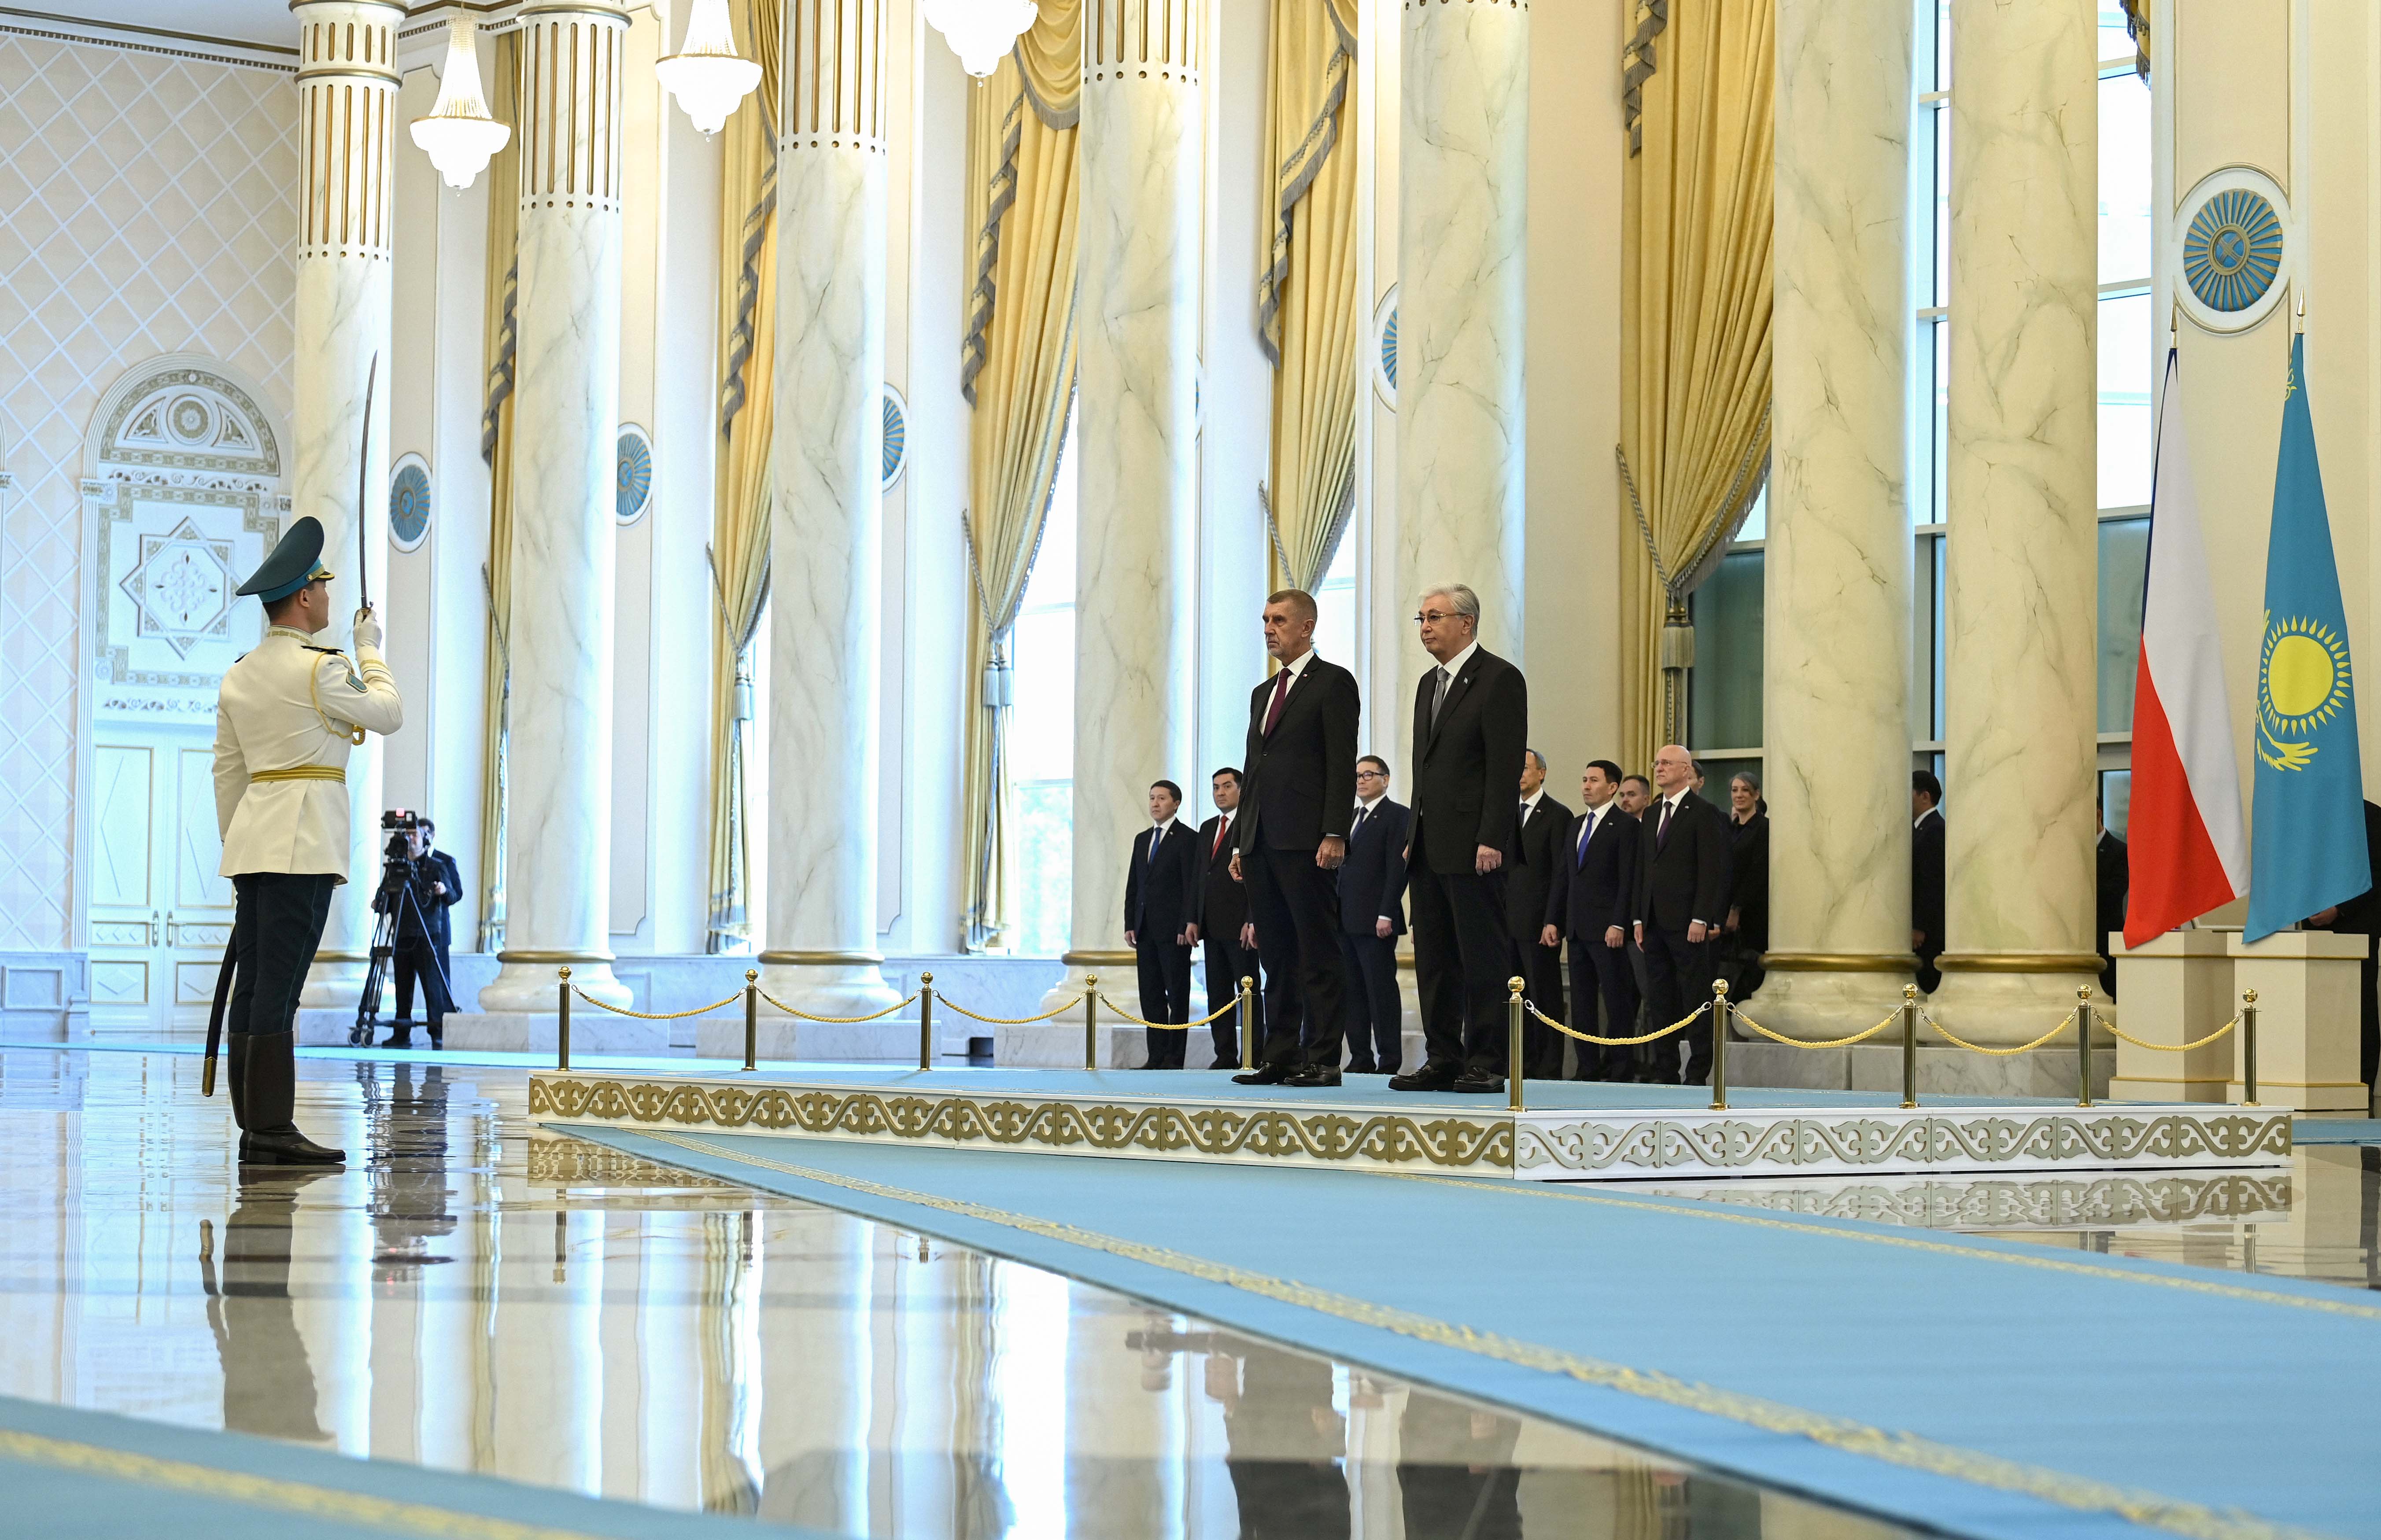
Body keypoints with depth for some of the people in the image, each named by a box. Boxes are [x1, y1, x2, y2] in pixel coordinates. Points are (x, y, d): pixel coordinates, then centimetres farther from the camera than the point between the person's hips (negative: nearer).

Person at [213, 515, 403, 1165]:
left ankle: (252, 1129, 8)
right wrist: (371, 649, 18)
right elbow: (389, 715, 3)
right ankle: (273, 1128, -12)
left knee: (252, 984, 6)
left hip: (252, 838, 8)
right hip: (305, 841, -8)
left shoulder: (238, 675, 13)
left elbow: (227, 771, 16)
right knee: (279, 986, -10)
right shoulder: (322, 669, -10)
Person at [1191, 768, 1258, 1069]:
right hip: (1212, 925, 7)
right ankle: (1225, 1055, 9)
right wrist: (1194, 919, 12)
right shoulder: (1207, 829, 19)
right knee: (1218, 993, 6)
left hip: (1240, 924, -7)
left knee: (1248, 991, -5)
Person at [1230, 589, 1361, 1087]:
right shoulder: (1263, 693, 22)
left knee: (1318, 954, -6)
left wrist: (1335, 835, -18)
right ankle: (1281, 1057, 11)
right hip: (1262, 842, 8)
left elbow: (1342, 765, -10)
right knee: (1276, 956, 8)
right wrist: (1242, 843, 16)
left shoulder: (1333, 683, -2)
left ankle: (1323, 1060, -5)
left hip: (1306, 841, -8)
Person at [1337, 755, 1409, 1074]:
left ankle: (1389, 1061, -6)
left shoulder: (1396, 815, -3)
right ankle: (1361, 1058, 10)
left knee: (1381, 990, -7)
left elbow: (1398, 868, -12)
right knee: (1353, 991, 7)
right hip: (1346, 921, 8)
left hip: (1376, 920, -8)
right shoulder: (1351, 818, 21)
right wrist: (1336, 914, 12)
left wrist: (1386, 914, -19)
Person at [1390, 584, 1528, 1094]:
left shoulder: (1499, 679, -7)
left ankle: (1486, 1064, -3)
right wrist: (1412, 837, 15)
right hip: (1429, 848, 9)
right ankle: (1442, 1060, 13)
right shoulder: (1429, 684, 20)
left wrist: (1491, 840, -19)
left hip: (1473, 847, -9)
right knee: (1434, 959, 8)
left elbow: (1506, 765, -13)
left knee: (1483, 958, -5)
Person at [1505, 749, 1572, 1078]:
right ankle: (1524, 1064, 12)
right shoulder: (1509, 814, 17)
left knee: (1545, 998, -3)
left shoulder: (1557, 815, -4)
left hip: (1538, 923, -7)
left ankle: (1549, 1069, -1)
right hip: (1509, 922, 7)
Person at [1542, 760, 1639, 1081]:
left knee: (1617, 1001, -4)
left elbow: (1628, 880, -11)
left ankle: (1621, 1069, -2)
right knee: (1581, 1002, 7)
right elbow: (1562, 876, 17)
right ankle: (1588, 1068, 11)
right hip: (1577, 928, 8)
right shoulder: (1575, 826, 18)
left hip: (1607, 930, -7)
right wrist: (1553, 920, 9)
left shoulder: (1625, 825, -5)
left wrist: (1619, 925, -17)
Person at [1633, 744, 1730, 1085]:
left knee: (1695, 997, -4)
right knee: (1660, 999, 8)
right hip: (1655, 924, 7)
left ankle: (1698, 1072, -2)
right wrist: (1639, 919, 11)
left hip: (1687, 924, -7)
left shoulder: (1704, 814, -5)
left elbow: (1712, 870, -10)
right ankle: (1666, 1068, 12)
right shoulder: (1651, 815, 17)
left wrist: (1701, 919, -16)